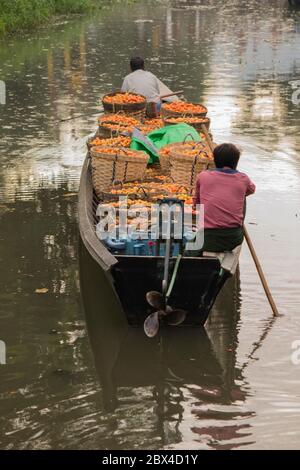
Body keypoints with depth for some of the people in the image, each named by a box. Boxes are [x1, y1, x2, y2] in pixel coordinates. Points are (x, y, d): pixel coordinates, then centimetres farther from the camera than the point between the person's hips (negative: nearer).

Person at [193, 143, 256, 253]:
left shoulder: (203, 176, 6)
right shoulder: (243, 179, 7)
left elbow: (196, 204, 21)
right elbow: (251, 189, 33)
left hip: (207, 240, 0)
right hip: (234, 239, 0)